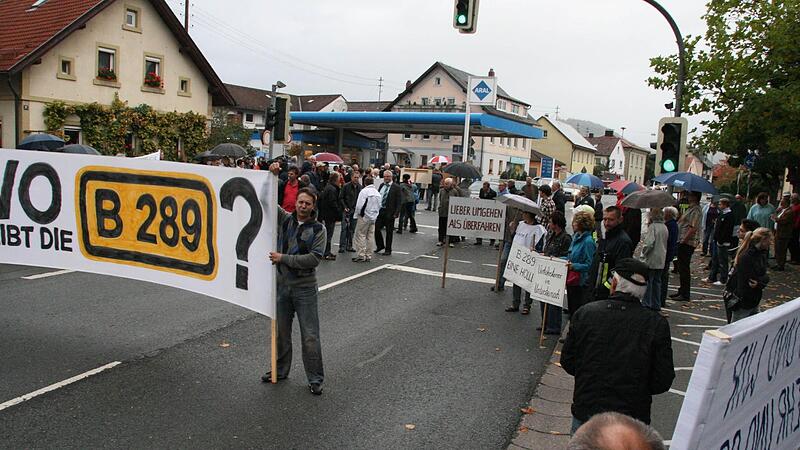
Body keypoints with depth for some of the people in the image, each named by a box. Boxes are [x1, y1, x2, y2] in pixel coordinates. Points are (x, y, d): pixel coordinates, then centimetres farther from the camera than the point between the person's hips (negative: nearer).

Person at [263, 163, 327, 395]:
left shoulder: (318, 229, -7)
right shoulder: (285, 219, 3)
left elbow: (314, 258, -16)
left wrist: (284, 258, -17)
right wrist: (272, 177, -10)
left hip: (305, 288, -4)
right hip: (282, 284, 4)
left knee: (310, 336, 1)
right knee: (281, 331, 17)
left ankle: (315, 379, 13)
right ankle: (280, 370, 34)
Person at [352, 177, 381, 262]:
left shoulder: (364, 191, -12)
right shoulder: (377, 193, 8)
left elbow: (359, 205, -16)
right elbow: (379, 206, 10)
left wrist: (357, 214, 0)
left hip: (364, 217, -6)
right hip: (373, 218, 6)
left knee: (360, 236, -1)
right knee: (369, 237, 10)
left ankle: (361, 255, -4)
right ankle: (368, 256, 14)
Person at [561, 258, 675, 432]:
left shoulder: (585, 313, -10)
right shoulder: (657, 324, -13)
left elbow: (567, 362, -1)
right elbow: (663, 381, -8)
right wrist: (635, 389, 10)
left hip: (585, 412, 1)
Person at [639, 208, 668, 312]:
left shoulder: (653, 226, -15)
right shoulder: (665, 227, 10)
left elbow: (649, 243, -20)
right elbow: (664, 243, 17)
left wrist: (643, 253, -8)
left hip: (651, 260, -8)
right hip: (661, 260, 8)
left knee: (648, 281, 0)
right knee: (657, 281, 13)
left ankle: (646, 303, 3)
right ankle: (656, 304, 18)